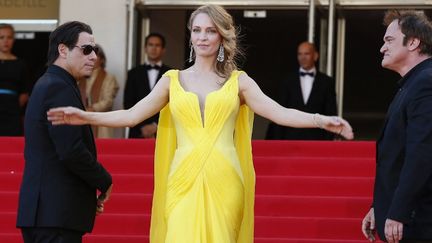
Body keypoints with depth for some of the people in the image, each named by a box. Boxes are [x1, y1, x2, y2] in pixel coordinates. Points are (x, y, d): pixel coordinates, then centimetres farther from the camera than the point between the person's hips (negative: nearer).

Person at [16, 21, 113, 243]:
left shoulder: (45, 85, 19)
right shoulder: (60, 89, -13)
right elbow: (71, 151, -21)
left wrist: (89, 192, 15)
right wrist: (105, 182, -5)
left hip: (40, 210, 10)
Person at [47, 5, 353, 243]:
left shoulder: (238, 81, 8)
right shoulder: (173, 80, 11)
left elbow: (280, 113, -3)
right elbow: (131, 115, 3)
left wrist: (321, 120, -20)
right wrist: (86, 117, -11)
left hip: (223, 183, -1)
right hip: (184, 182, 1)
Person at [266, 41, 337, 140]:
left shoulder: (327, 82, 7)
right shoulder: (288, 81, 10)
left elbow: (331, 114, 5)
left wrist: (329, 139, -3)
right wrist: (278, 140, 1)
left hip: (316, 139, -1)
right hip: (291, 138, 1)